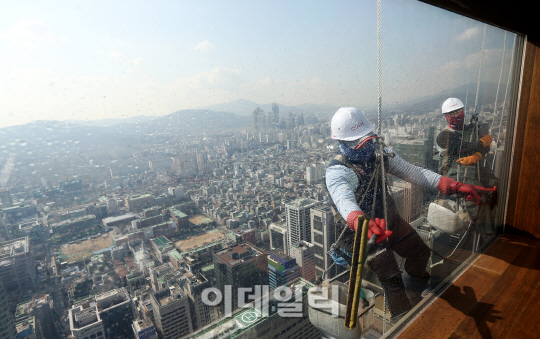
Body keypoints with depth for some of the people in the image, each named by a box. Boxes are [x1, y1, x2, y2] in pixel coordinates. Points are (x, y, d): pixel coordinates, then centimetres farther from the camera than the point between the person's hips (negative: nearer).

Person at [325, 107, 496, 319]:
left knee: (421, 252, 22)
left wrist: (455, 186, -18)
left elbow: (413, 173, -8)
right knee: (392, 280, -11)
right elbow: (344, 200, -48)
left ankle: (415, 272, 58)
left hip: (390, 220, 7)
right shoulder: (337, 172, -28)